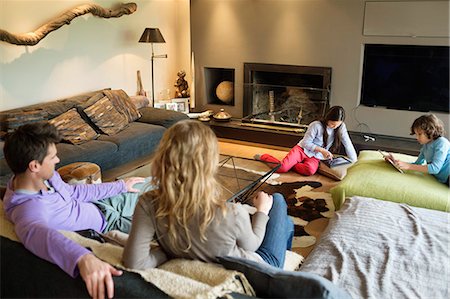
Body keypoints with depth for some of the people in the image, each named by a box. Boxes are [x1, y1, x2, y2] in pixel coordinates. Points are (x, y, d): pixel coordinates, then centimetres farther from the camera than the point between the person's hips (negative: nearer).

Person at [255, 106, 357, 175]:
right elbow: (306, 142, -12)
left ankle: (289, 164, -9)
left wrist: (354, 164, -12)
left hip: (315, 157, 3)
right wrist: (322, 150, -21)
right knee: (281, 168, -23)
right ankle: (263, 156, 6)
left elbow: (348, 144, -6)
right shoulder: (316, 125, -16)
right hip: (302, 150, -3)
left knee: (310, 170, -35)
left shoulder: (341, 127, -5)